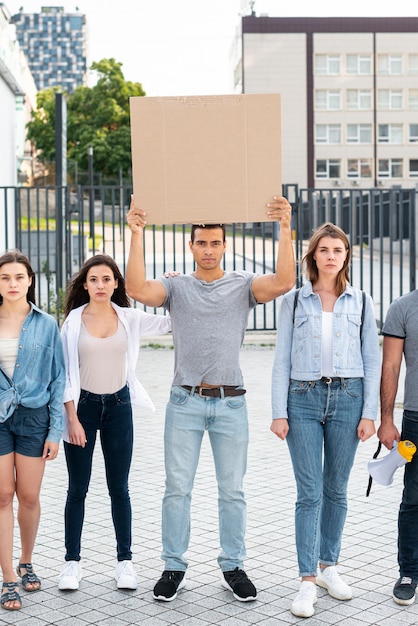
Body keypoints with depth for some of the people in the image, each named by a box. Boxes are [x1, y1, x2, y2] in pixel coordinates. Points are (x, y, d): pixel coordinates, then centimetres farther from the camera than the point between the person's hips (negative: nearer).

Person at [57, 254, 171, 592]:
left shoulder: (129, 318, 1)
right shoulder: (74, 320, -4)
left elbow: (172, 322, 3)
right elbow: (67, 372, -4)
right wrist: (72, 418, -9)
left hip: (118, 406, 1)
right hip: (82, 406, -1)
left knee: (119, 488, 8)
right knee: (78, 488, 6)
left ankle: (125, 560, 17)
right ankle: (72, 561, 16)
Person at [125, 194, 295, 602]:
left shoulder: (243, 285, 4)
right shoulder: (176, 287, 4)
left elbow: (283, 282, -15)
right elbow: (138, 289, -15)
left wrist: (284, 229, -24)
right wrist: (136, 235, -21)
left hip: (230, 403, 0)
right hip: (185, 402, 0)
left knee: (232, 490, 8)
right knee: (177, 489, 5)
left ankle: (233, 568, 21)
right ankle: (174, 568, 17)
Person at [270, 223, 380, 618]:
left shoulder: (360, 302, 6)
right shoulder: (293, 301, 3)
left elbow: (372, 360, 5)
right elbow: (282, 360, 2)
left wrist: (369, 414, -1)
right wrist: (279, 412, -4)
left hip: (347, 398, 2)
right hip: (303, 398, -1)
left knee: (336, 489, 10)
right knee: (309, 493, -4)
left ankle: (328, 566, 25)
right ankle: (308, 581, -1)